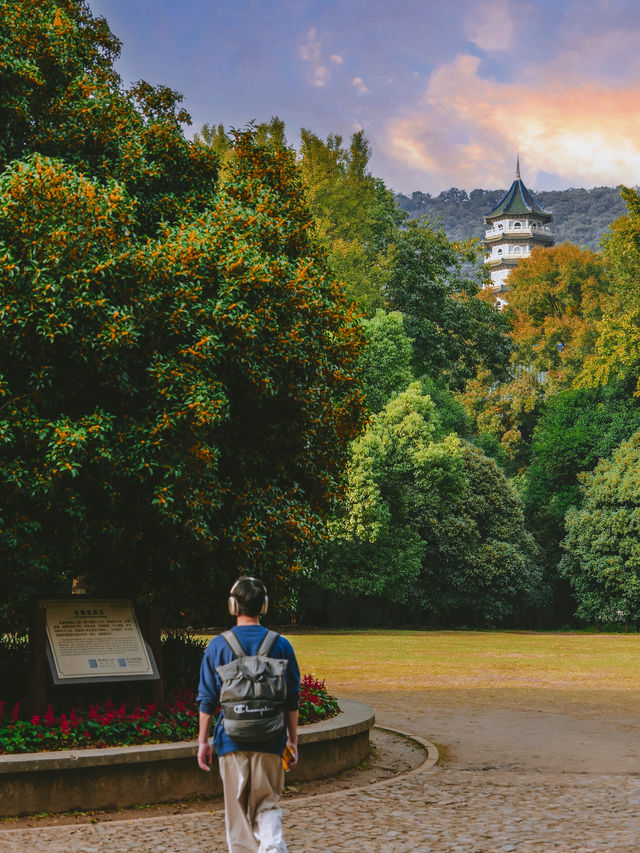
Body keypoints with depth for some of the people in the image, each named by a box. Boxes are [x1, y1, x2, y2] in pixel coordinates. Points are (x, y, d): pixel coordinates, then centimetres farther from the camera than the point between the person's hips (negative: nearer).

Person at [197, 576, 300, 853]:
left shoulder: (218, 646, -3)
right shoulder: (281, 645, -1)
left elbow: (206, 700, 0)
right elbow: (292, 700, 3)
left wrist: (203, 741, 9)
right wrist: (292, 740, 11)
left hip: (231, 738, -1)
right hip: (270, 741, 1)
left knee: (238, 810, 10)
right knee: (268, 804, 11)